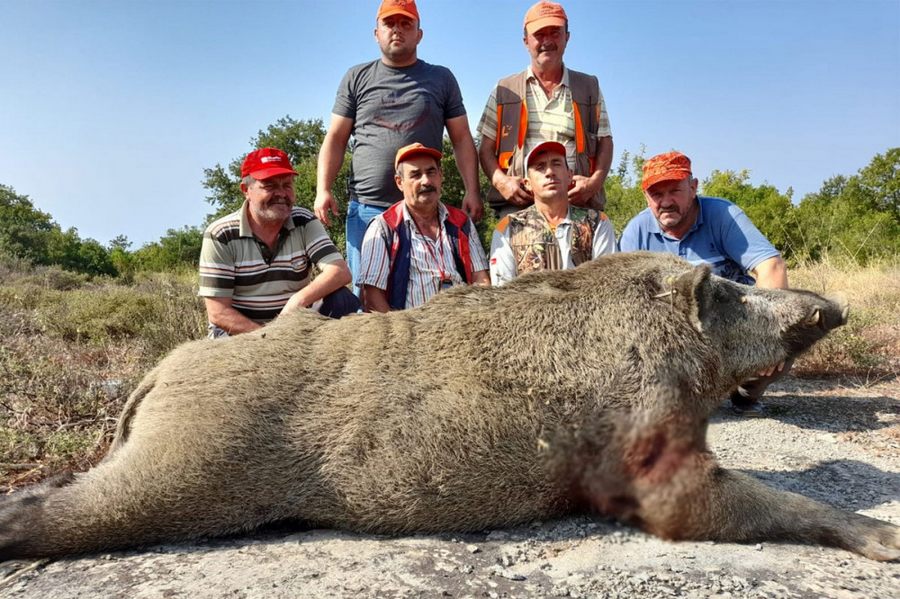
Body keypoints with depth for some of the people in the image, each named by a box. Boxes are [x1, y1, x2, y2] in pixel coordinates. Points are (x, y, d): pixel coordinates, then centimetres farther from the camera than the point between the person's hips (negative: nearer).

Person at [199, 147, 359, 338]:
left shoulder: (304, 223, -3)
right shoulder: (219, 236, -10)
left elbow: (340, 272, -17)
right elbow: (218, 312, -13)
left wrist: (298, 301, -32)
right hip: (239, 331, -2)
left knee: (343, 301, -21)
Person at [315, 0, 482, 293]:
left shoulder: (441, 79, 13)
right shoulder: (357, 78, 12)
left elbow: (462, 139, 10)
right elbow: (335, 139, 9)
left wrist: (472, 191, -2)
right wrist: (323, 189, -4)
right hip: (366, 208, 0)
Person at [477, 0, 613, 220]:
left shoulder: (589, 88, 18)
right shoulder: (505, 90, 16)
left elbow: (605, 142, 16)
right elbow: (486, 149, 13)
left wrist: (594, 182, -4)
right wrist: (501, 181, -7)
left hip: (577, 203, 1)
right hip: (517, 203, 0)